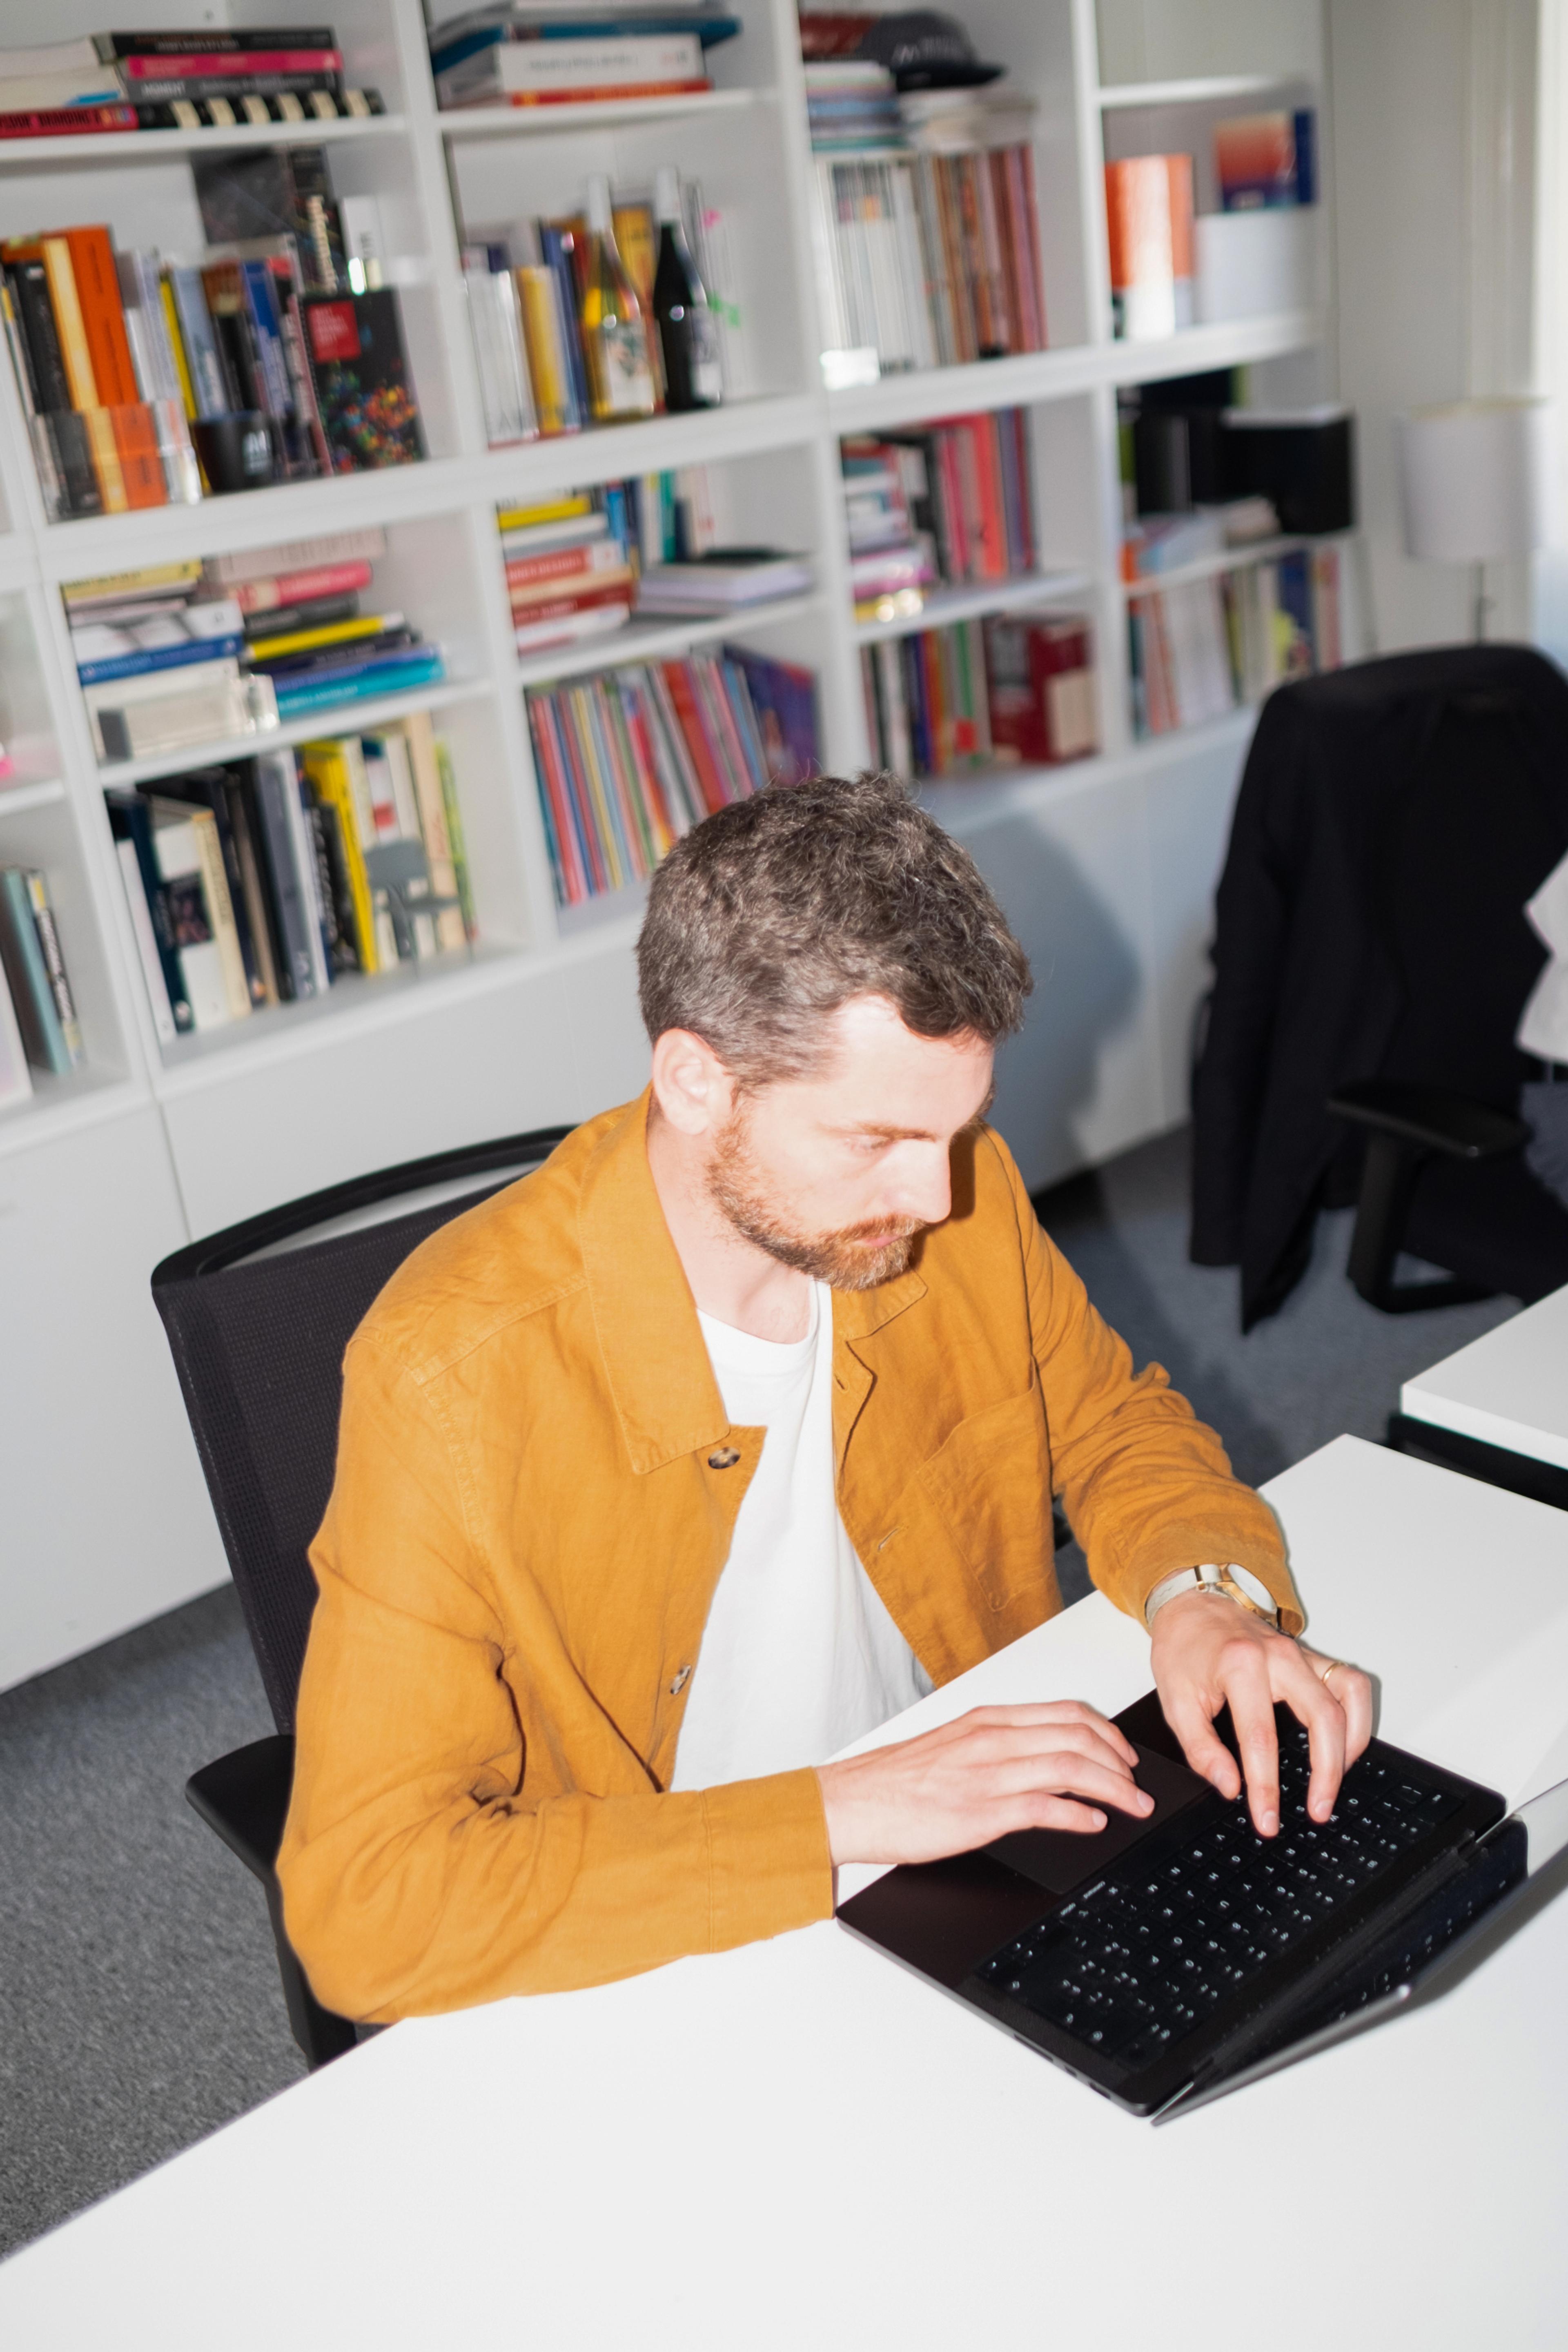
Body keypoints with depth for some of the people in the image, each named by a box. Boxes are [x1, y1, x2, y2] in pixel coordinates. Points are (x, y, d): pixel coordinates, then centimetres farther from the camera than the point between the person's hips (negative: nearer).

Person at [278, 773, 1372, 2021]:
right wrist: (843, 1813, -29)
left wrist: (1203, 1591, -13)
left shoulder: (954, 1194, -9)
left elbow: (1117, 1424, 10)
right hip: (655, 1982, -4)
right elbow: (363, 1900, -27)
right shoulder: (456, 1378, -26)